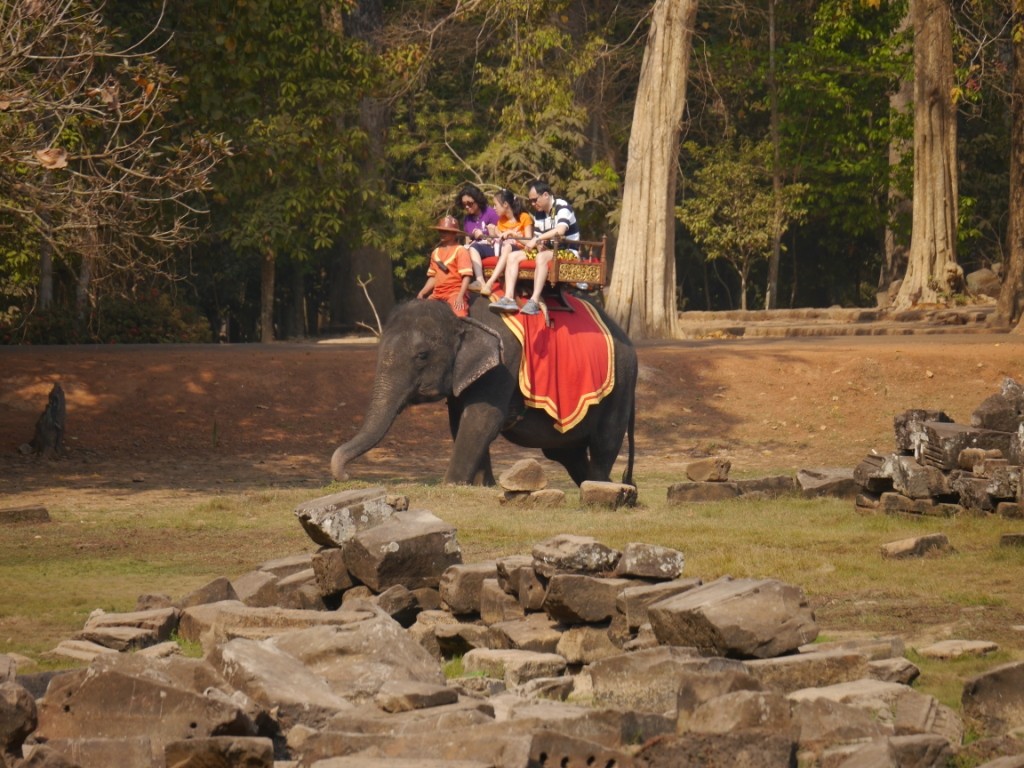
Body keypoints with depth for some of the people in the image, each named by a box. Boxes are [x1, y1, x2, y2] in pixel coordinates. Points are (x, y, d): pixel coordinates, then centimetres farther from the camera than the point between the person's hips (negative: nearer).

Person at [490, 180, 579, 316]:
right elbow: (538, 238, 11)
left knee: (542, 257, -38)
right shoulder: (539, 214, 11)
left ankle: (534, 301, -46)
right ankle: (509, 298, -25)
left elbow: (560, 230, -30)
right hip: (547, 251, 8)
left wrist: (536, 239, -29)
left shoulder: (562, 208, -13)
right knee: (513, 256, -7)